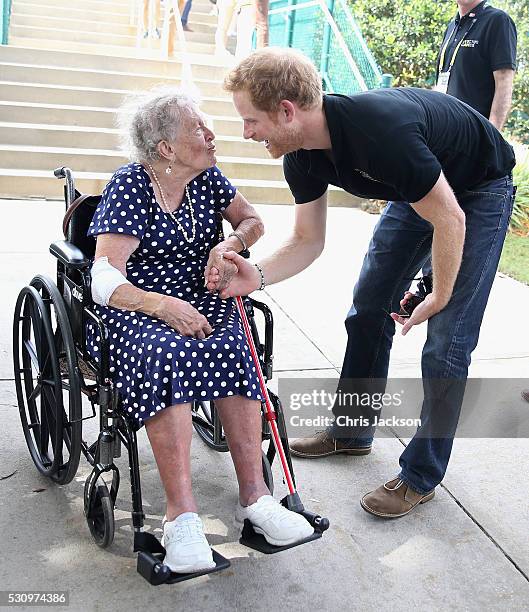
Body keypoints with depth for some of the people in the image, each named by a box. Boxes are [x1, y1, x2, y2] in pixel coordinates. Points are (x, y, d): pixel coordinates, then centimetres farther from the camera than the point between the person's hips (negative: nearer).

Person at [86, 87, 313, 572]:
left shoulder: (207, 178, 8)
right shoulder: (129, 186, -8)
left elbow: (253, 221, 23)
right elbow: (106, 278, -16)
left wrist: (231, 244, -1)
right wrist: (165, 306, -33)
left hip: (199, 299, 4)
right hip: (134, 308, -4)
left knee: (230, 347, -30)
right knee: (167, 354, -37)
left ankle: (253, 494, -29)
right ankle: (181, 511, -36)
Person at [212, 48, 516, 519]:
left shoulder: (382, 131, -40)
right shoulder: (301, 155, -15)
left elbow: (449, 219, -30)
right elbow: (308, 241, -6)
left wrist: (439, 298, -17)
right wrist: (257, 276, -24)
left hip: (480, 190, -7)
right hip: (417, 190, 8)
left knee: (446, 342, -8)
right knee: (368, 313, 8)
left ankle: (422, 476, 7)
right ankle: (351, 433, 26)